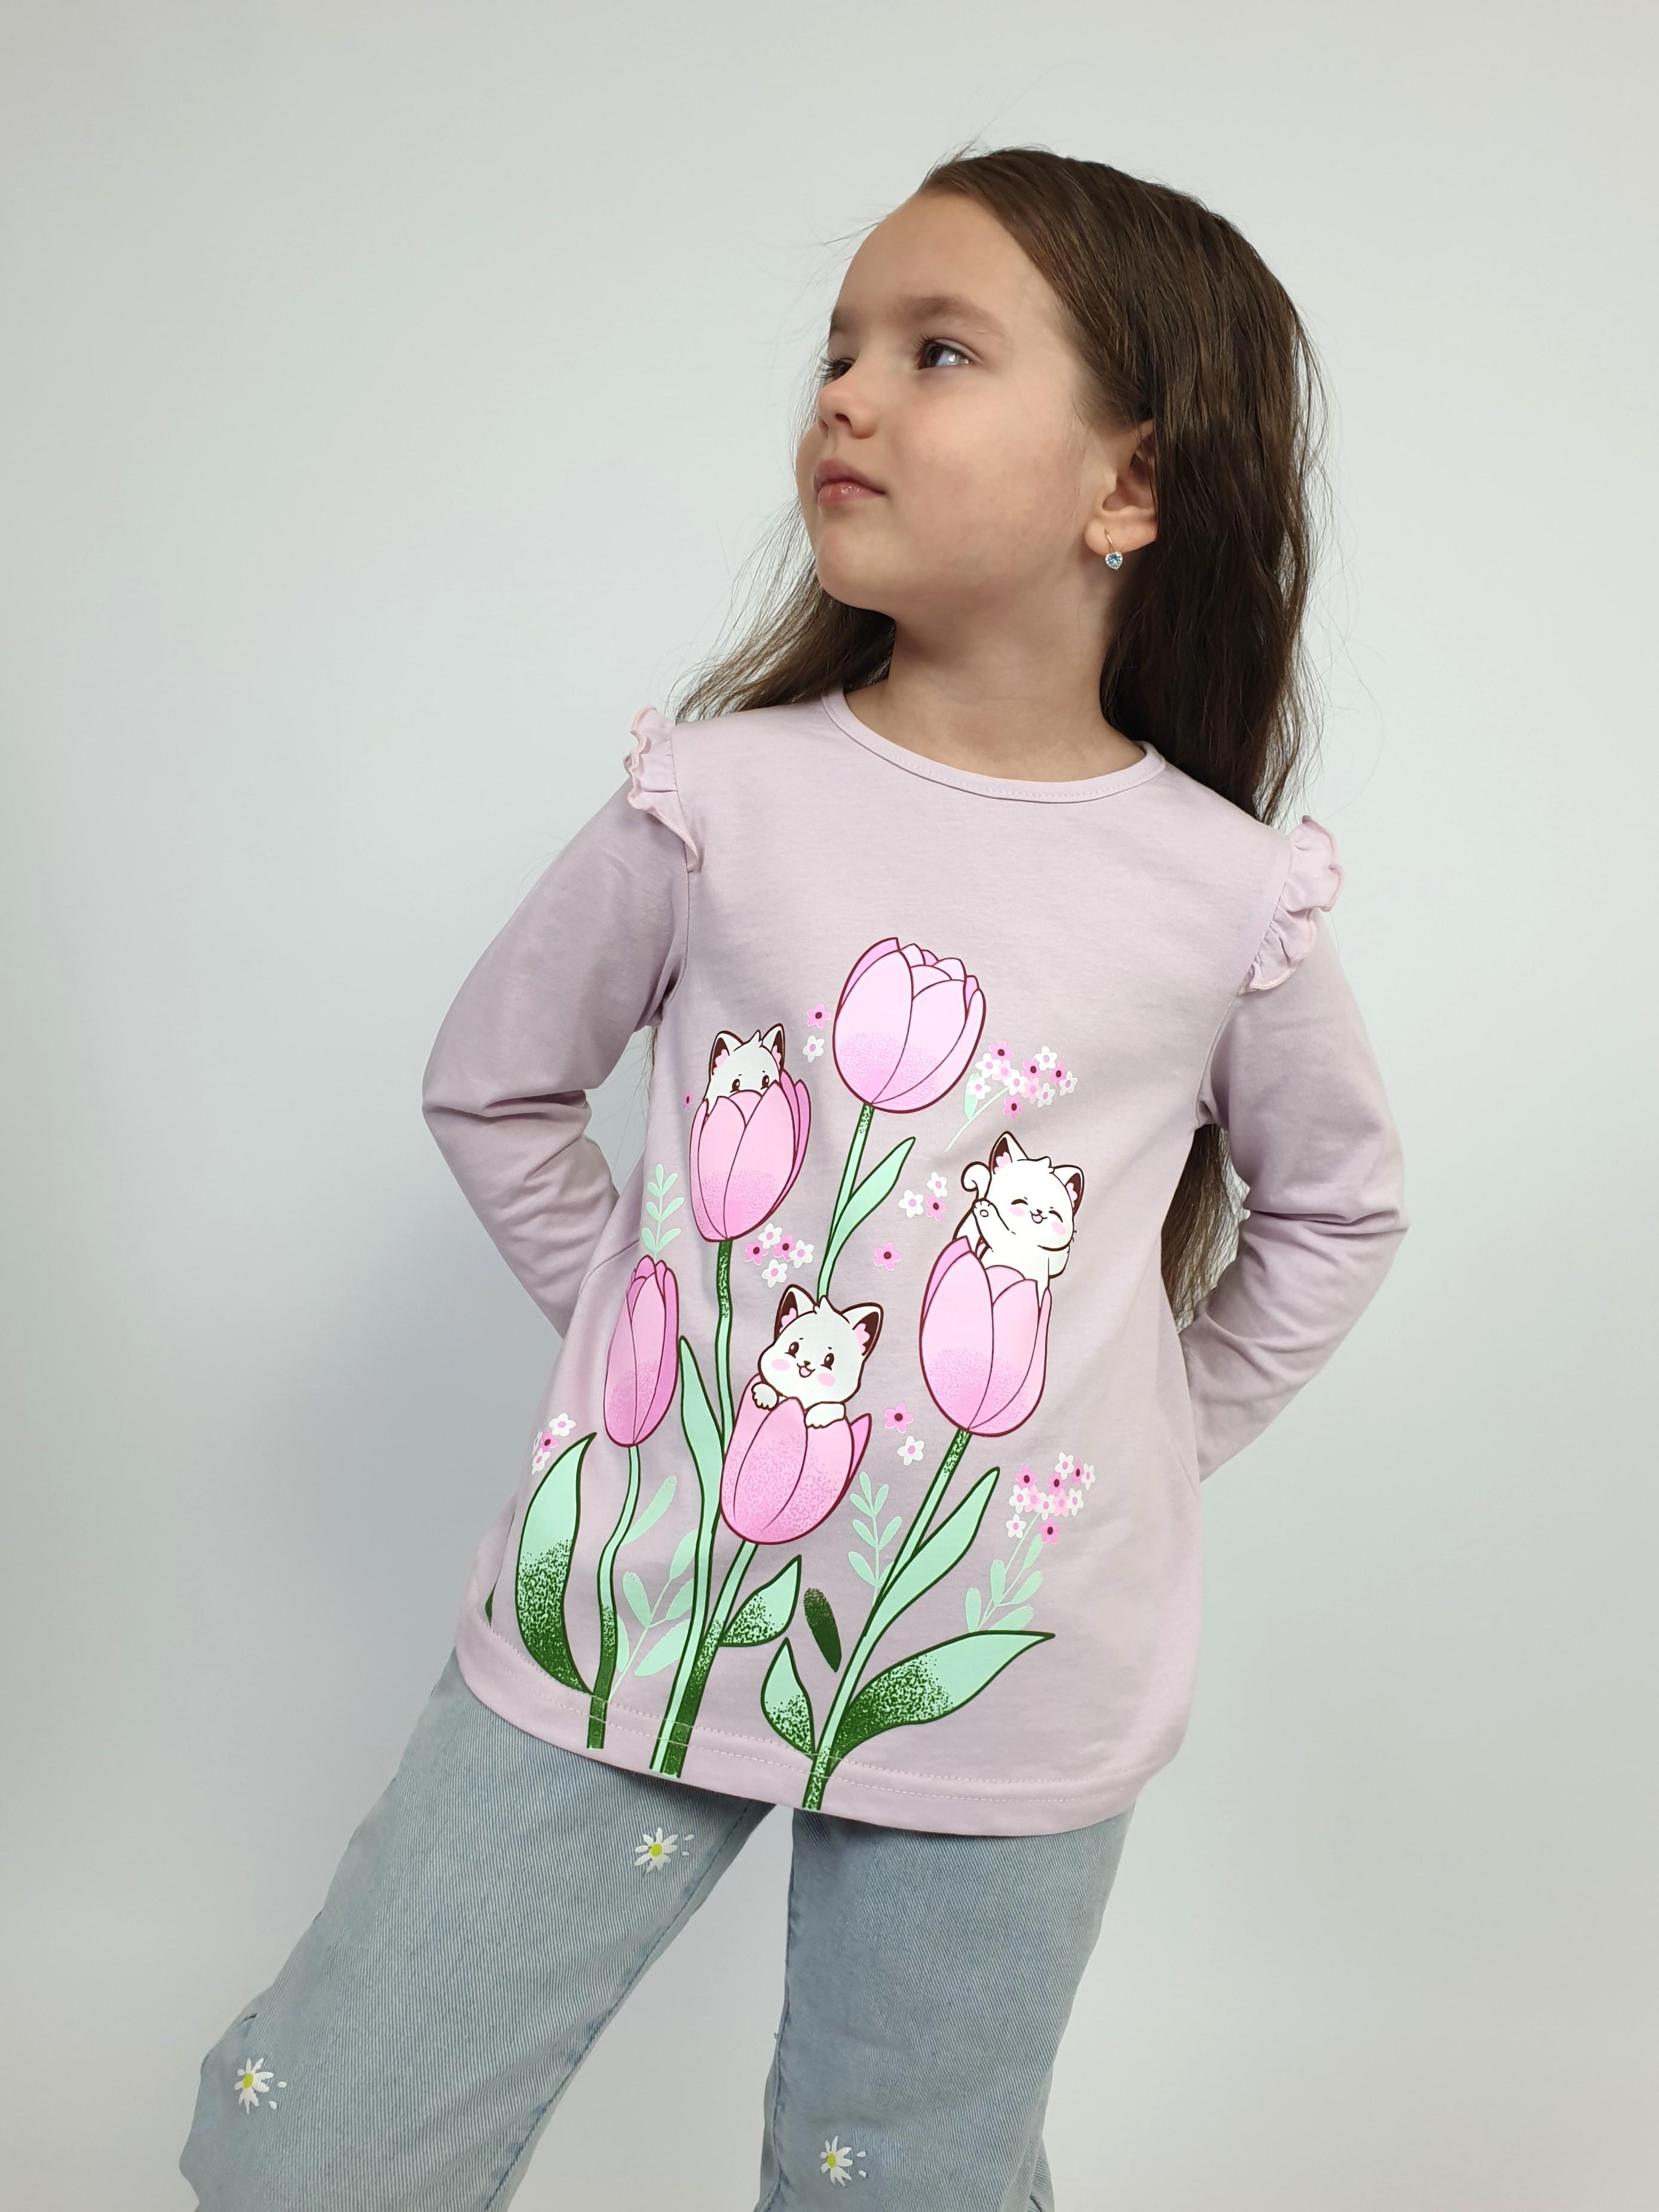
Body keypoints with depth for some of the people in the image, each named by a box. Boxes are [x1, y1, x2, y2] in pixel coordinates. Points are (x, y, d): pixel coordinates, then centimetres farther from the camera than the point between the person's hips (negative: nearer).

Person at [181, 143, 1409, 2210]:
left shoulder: (1228, 899, -6)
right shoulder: (715, 797, -7)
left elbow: (1334, 1206, 13)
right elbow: (493, 1083, 7)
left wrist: (1154, 1445, 6)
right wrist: (647, 1330, 3)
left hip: (1004, 1693, 1)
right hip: (621, 1630, 1)